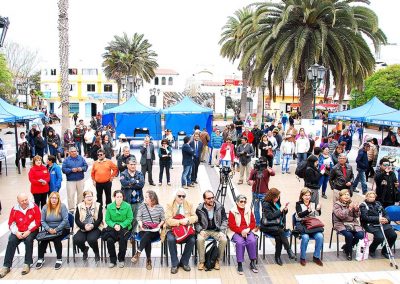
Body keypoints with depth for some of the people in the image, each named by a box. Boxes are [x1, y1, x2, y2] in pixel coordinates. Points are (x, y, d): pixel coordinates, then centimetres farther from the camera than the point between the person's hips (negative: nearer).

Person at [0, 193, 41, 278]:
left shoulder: (34, 207, -8)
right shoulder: (14, 209, 0)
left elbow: (37, 221, -8)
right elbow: (11, 223, 4)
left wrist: (28, 231, -17)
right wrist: (16, 232, -12)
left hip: (31, 231, -3)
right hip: (19, 232, 3)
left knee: (28, 240, -31)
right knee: (11, 241, -20)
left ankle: (27, 264, -18)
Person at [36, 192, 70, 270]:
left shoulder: (62, 206, -10)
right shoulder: (45, 207, 2)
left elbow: (65, 220, -15)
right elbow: (43, 221, 1)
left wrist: (56, 229, -21)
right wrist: (49, 229, -16)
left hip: (62, 229, -3)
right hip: (49, 229, 3)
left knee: (56, 238, -30)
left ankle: (59, 259, -15)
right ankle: (40, 258, -6)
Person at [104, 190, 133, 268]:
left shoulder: (127, 206, -5)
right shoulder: (109, 207, -1)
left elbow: (130, 219, -3)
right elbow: (107, 219, 2)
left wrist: (121, 225, -15)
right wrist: (114, 225, -15)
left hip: (124, 227, -1)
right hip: (113, 227, 1)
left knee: (123, 240, -29)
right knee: (109, 240, -26)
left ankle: (121, 259, -2)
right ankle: (112, 260, -2)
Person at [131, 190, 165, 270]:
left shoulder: (159, 207, 7)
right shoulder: (142, 206, 10)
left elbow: (163, 219, 9)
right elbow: (138, 217, 6)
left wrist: (159, 225, -10)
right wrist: (141, 225, -13)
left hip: (154, 232, -1)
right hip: (143, 230, 1)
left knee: (147, 234, -37)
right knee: (147, 239, -33)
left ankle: (138, 253, -36)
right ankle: (148, 260, -26)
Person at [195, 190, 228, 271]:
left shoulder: (220, 207, -4)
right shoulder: (199, 209, -6)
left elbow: (224, 220, 2)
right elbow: (196, 222, 1)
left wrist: (222, 231, -11)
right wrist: (200, 230, -18)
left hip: (217, 230, 1)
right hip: (204, 230, -1)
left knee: (224, 240, -27)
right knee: (200, 239, -31)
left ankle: (217, 260, -5)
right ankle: (201, 261, -11)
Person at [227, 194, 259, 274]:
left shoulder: (248, 210, 8)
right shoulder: (232, 211, -4)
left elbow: (253, 222, 8)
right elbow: (231, 225, -9)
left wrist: (248, 229, -12)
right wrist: (241, 231, -19)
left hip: (248, 231, 3)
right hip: (236, 232, -3)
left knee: (252, 241, -26)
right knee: (240, 242, -32)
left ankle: (252, 262, -10)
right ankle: (239, 264, -21)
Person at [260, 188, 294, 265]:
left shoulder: (277, 202, 11)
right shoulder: (266, 204, -9)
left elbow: (282, 214, 22)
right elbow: (270, 216, -18)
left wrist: (285, 210, -1)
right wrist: (280, 210, -15)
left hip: (278, 225, 5)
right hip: (268, 226, -5)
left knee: (278, 237, -26)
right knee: (281, 231, -32)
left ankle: (277, 257, -16)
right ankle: (289, 250, -26)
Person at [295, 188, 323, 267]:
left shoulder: (313, 203, 11)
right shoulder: (298, 204, 2)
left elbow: (318, 214, -5)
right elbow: (300, 215, -15)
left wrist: (318, 209, -28)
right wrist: (309, 210, -32)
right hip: (301, 224, -3)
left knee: (320, 236, -23)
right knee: (305, 237, -31)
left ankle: (316, 257, -2)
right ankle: (302, 258, -9)